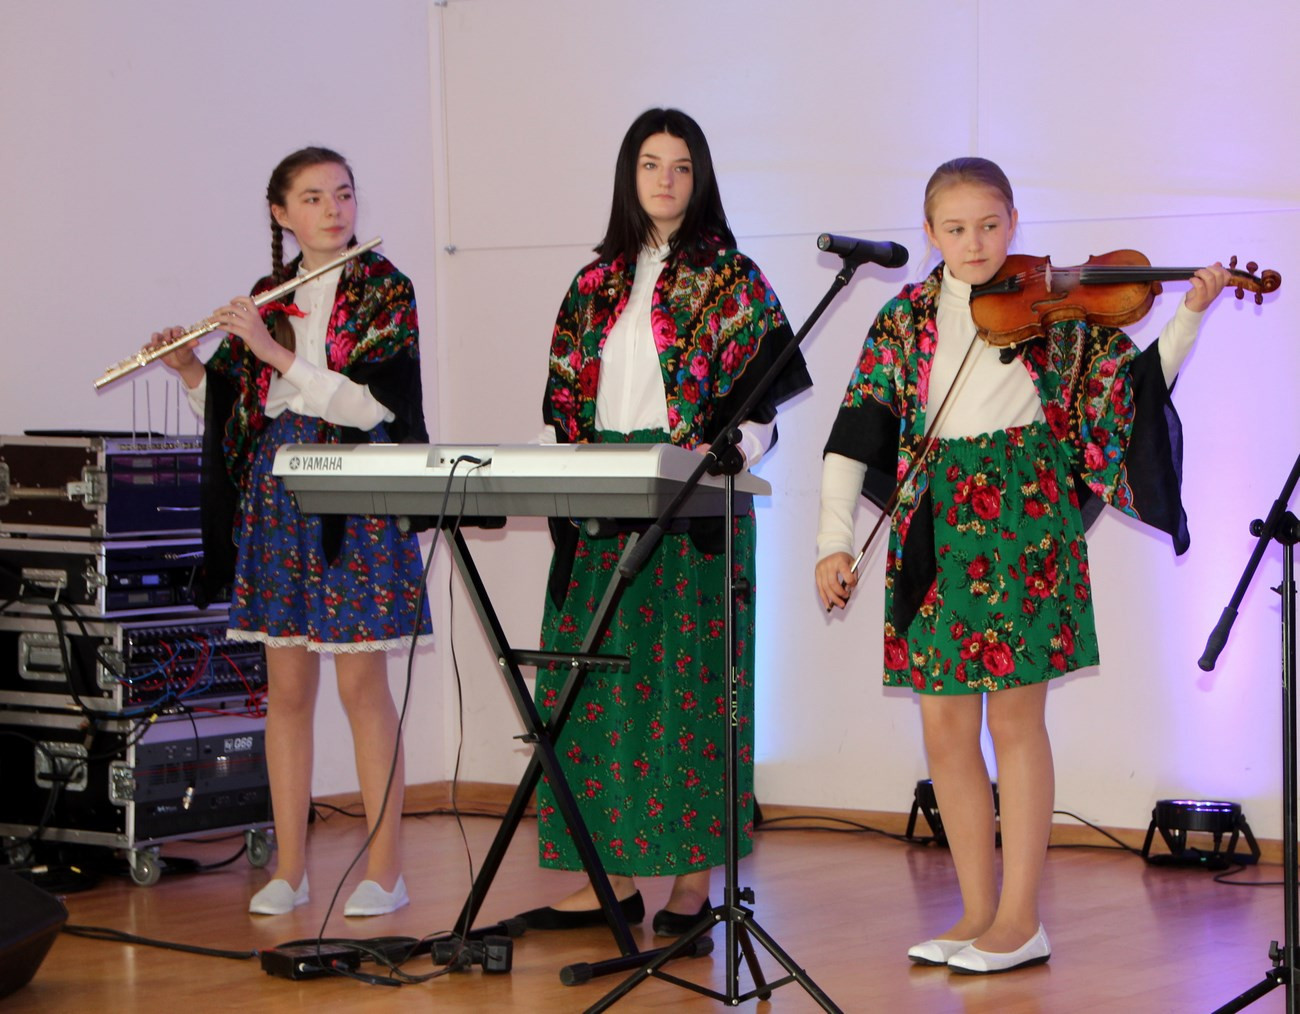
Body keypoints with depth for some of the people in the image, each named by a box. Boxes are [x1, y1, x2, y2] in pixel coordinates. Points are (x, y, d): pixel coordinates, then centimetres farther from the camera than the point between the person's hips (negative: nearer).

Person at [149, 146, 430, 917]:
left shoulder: (383, 289, -2)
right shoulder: (267, 297, 12)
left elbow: (372, 403, -15)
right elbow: (233, 407, 15)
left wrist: (275, 352, -17)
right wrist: (191, 370, -4)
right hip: (274, 495, 5)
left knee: (362, 682, -5)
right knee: (287, 686, 6)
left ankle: (386, 870, 1)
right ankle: (289, 870, 12)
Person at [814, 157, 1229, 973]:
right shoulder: (904, 319, 6)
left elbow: (1137, 382, 2)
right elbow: (859, 432, 1)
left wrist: (1190, 316, -11)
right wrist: (834, 538, -7)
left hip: (1026, 521, -3)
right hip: (938, 529, 3)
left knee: (1015, 718, -1)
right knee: (946, 729, 5)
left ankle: (1021, 921, 7)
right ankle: (979, 914, 16)